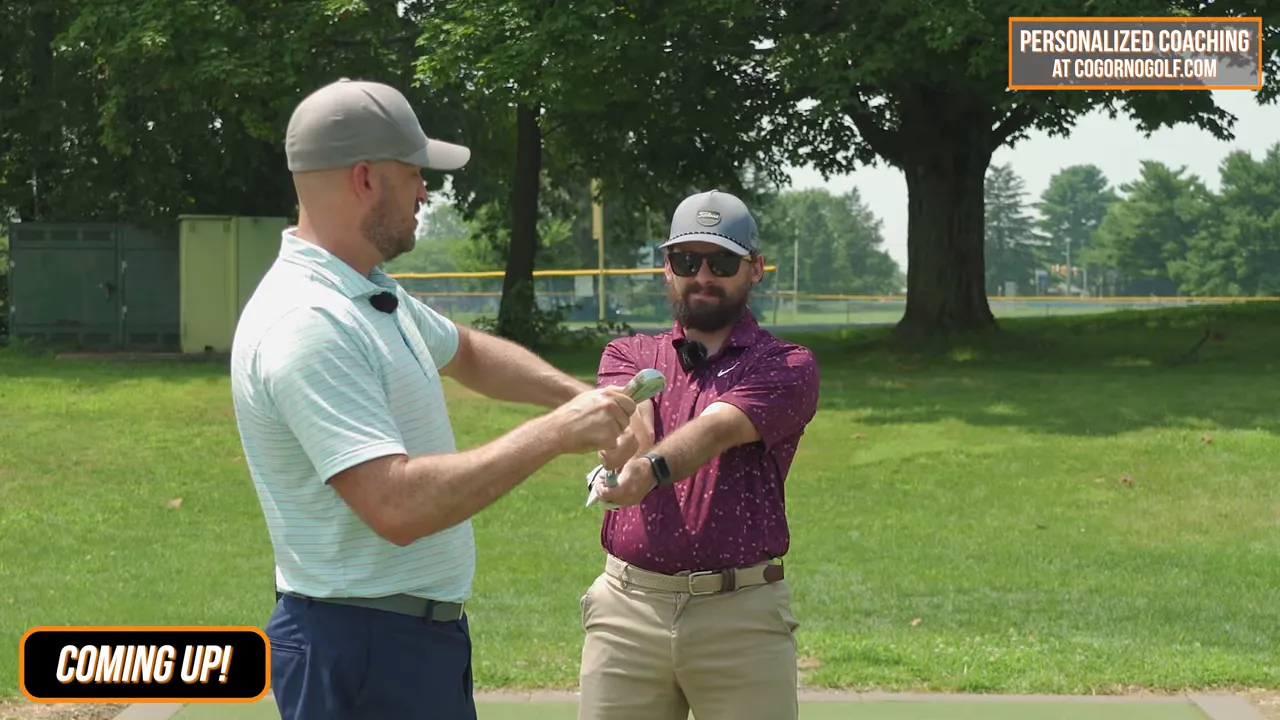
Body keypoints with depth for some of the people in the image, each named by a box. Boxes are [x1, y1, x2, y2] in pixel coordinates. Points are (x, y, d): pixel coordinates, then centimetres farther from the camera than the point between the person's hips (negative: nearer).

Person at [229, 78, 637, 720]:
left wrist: (577, 397, 14)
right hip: (363, 649, -10)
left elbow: (466, 352, 29)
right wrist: (555, 434, -25)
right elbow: (398, 506, -31)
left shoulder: (373, 293, 9)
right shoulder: (307, 325, -23)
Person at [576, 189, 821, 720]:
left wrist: (652, 469, -38)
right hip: (626, 606, 3)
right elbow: (622, 439, -9)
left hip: (742, 615, -2)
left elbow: (715, 430, -18)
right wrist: (623, 440, -34)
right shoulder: (628, 355, 14)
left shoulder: (787, 368, 3)